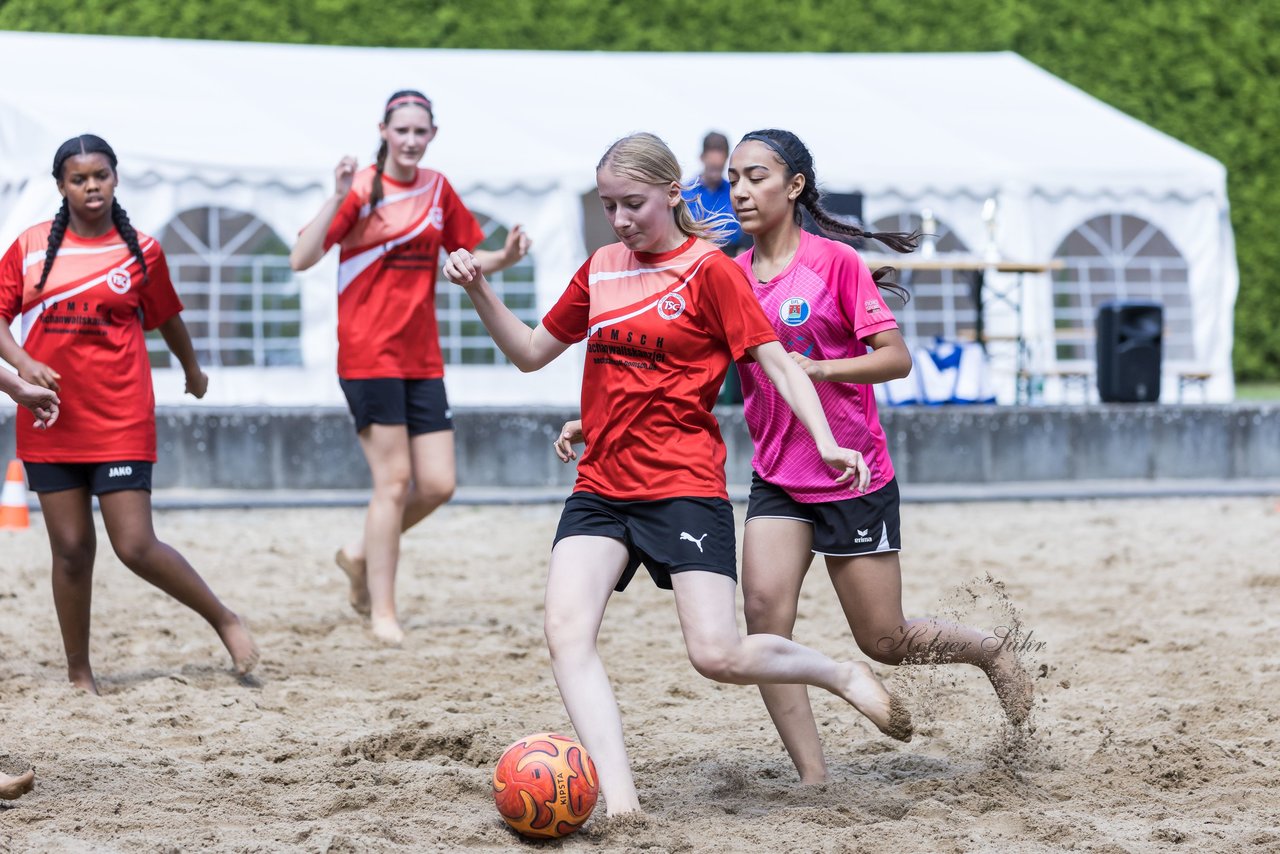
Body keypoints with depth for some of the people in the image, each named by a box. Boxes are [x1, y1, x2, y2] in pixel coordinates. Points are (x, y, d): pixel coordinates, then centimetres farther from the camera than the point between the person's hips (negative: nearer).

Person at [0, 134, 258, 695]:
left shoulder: (141, 250, 3)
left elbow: (166, 317, 18)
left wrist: (192, 370, 33)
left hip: (121, 422, -2)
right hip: (51, 420, 2)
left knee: (136, 547, -10)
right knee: (71, 550, 3)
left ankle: (225, 620, 10)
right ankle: (78, 674, 13)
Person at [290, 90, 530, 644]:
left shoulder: (438, 190, 9)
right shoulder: (361, 188, -6)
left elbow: (465, 259, 21)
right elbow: (301, 259, -13)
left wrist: (505, 259, 1)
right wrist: (338, 198, -23)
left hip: (422, 358, 6)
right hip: (369, 353, -6)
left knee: (438, 485, 0)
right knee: (394, 480, -7)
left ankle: (362, 554, 25)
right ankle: (382, 613, 1)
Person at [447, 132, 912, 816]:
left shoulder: (710, 270, -3)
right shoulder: (601, 269, 14)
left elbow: (775, 359, -8)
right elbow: (531, 352, 22)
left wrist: (826, 443, -22)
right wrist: (479, 291, 6)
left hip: (683, 486, -5)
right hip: (600, 486, 5)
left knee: (718, 656, -13)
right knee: (566, 631, -18)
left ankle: (841, 675, 17)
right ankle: (620, 803, -22)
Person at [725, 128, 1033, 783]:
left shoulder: (835, 263, -10)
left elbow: (895, 358, -12)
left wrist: (818, 368, -27)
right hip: (777, 478, 4)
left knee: (885, 642, 3)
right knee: (764, 611, -17)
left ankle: (992, 652, 34)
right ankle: (812, 779, -11)